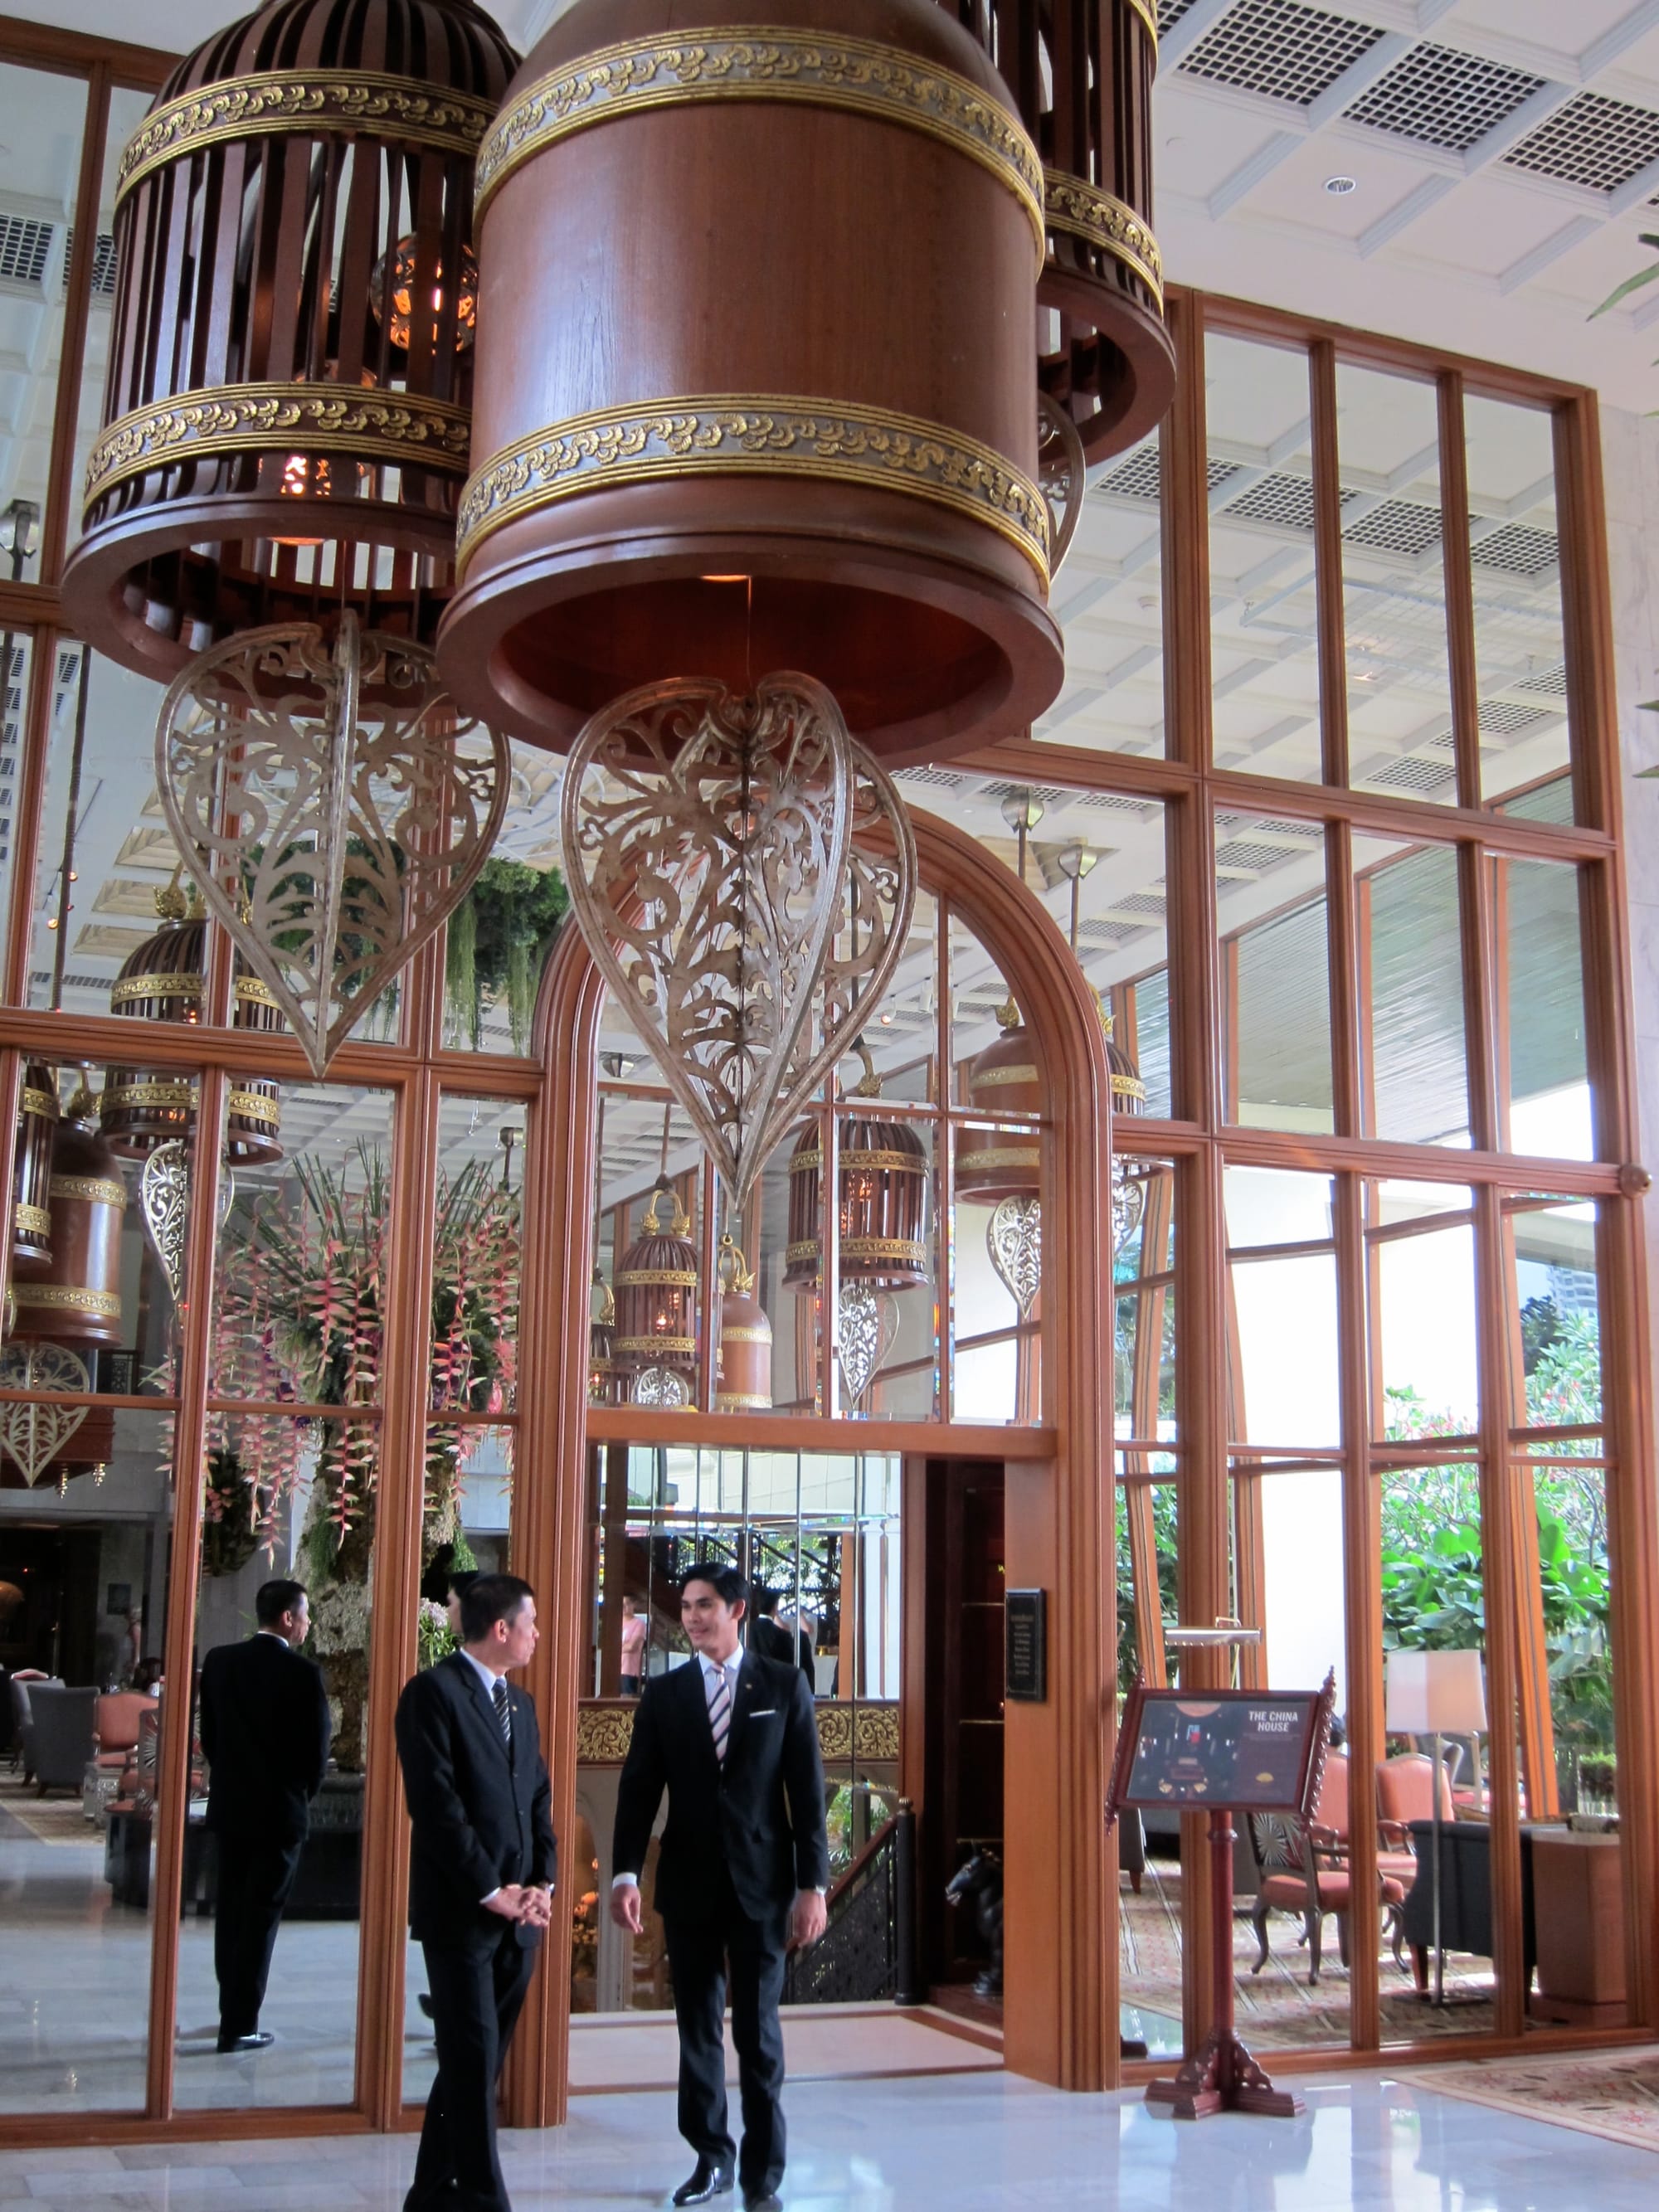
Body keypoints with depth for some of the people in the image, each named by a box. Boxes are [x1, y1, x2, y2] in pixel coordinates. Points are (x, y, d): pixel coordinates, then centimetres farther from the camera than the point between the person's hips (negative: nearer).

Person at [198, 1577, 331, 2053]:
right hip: (280, 1810, -5)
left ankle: (232, 2011, 25)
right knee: (262, 1916, 2)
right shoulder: (303, 1673, -16)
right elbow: (317, 1750, -12)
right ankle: (240, 2025, 4)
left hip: (229, 1805, 5)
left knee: (231, 1911, 16)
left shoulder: (219, 1661, -1)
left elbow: (208, 1734, 4)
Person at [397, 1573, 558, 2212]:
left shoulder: (520, 1703, 17)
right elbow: (437, 1805, -16)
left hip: (520, 1912, 8)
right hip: (461, 1912, -7)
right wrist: (489, 1891, -15)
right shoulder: (434, 1692, -9)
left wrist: (542, 1884, 1)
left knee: (477, 2062, 12)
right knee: (474, 2063, -5)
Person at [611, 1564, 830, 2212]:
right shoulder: (663, 1693, 3)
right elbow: (639, 1789, -1)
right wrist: (626, 1874, -13)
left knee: (758, 2032, 4)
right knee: (697, 2030, 9)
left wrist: (813, 1884, -7)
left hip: (761, 1883, -2)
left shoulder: (784, 1685, 0)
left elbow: (807, 1789, -2)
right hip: (688, 1884, 2)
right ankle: (712, 2158, 24)